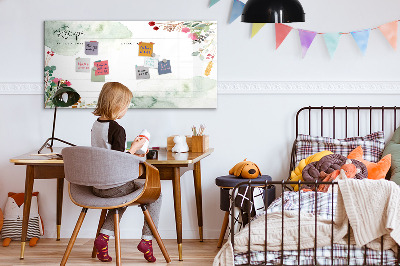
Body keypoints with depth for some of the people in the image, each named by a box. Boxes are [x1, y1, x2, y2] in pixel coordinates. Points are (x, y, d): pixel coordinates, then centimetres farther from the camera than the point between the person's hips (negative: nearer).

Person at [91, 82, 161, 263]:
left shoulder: (95, 125, 6)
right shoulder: (117, 129, -20)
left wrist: (130, 154, 19)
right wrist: (134, 148, -8)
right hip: (114, 186, -8)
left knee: (123, 195, 35)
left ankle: (104, 236, 18)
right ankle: (147, 239, 8)